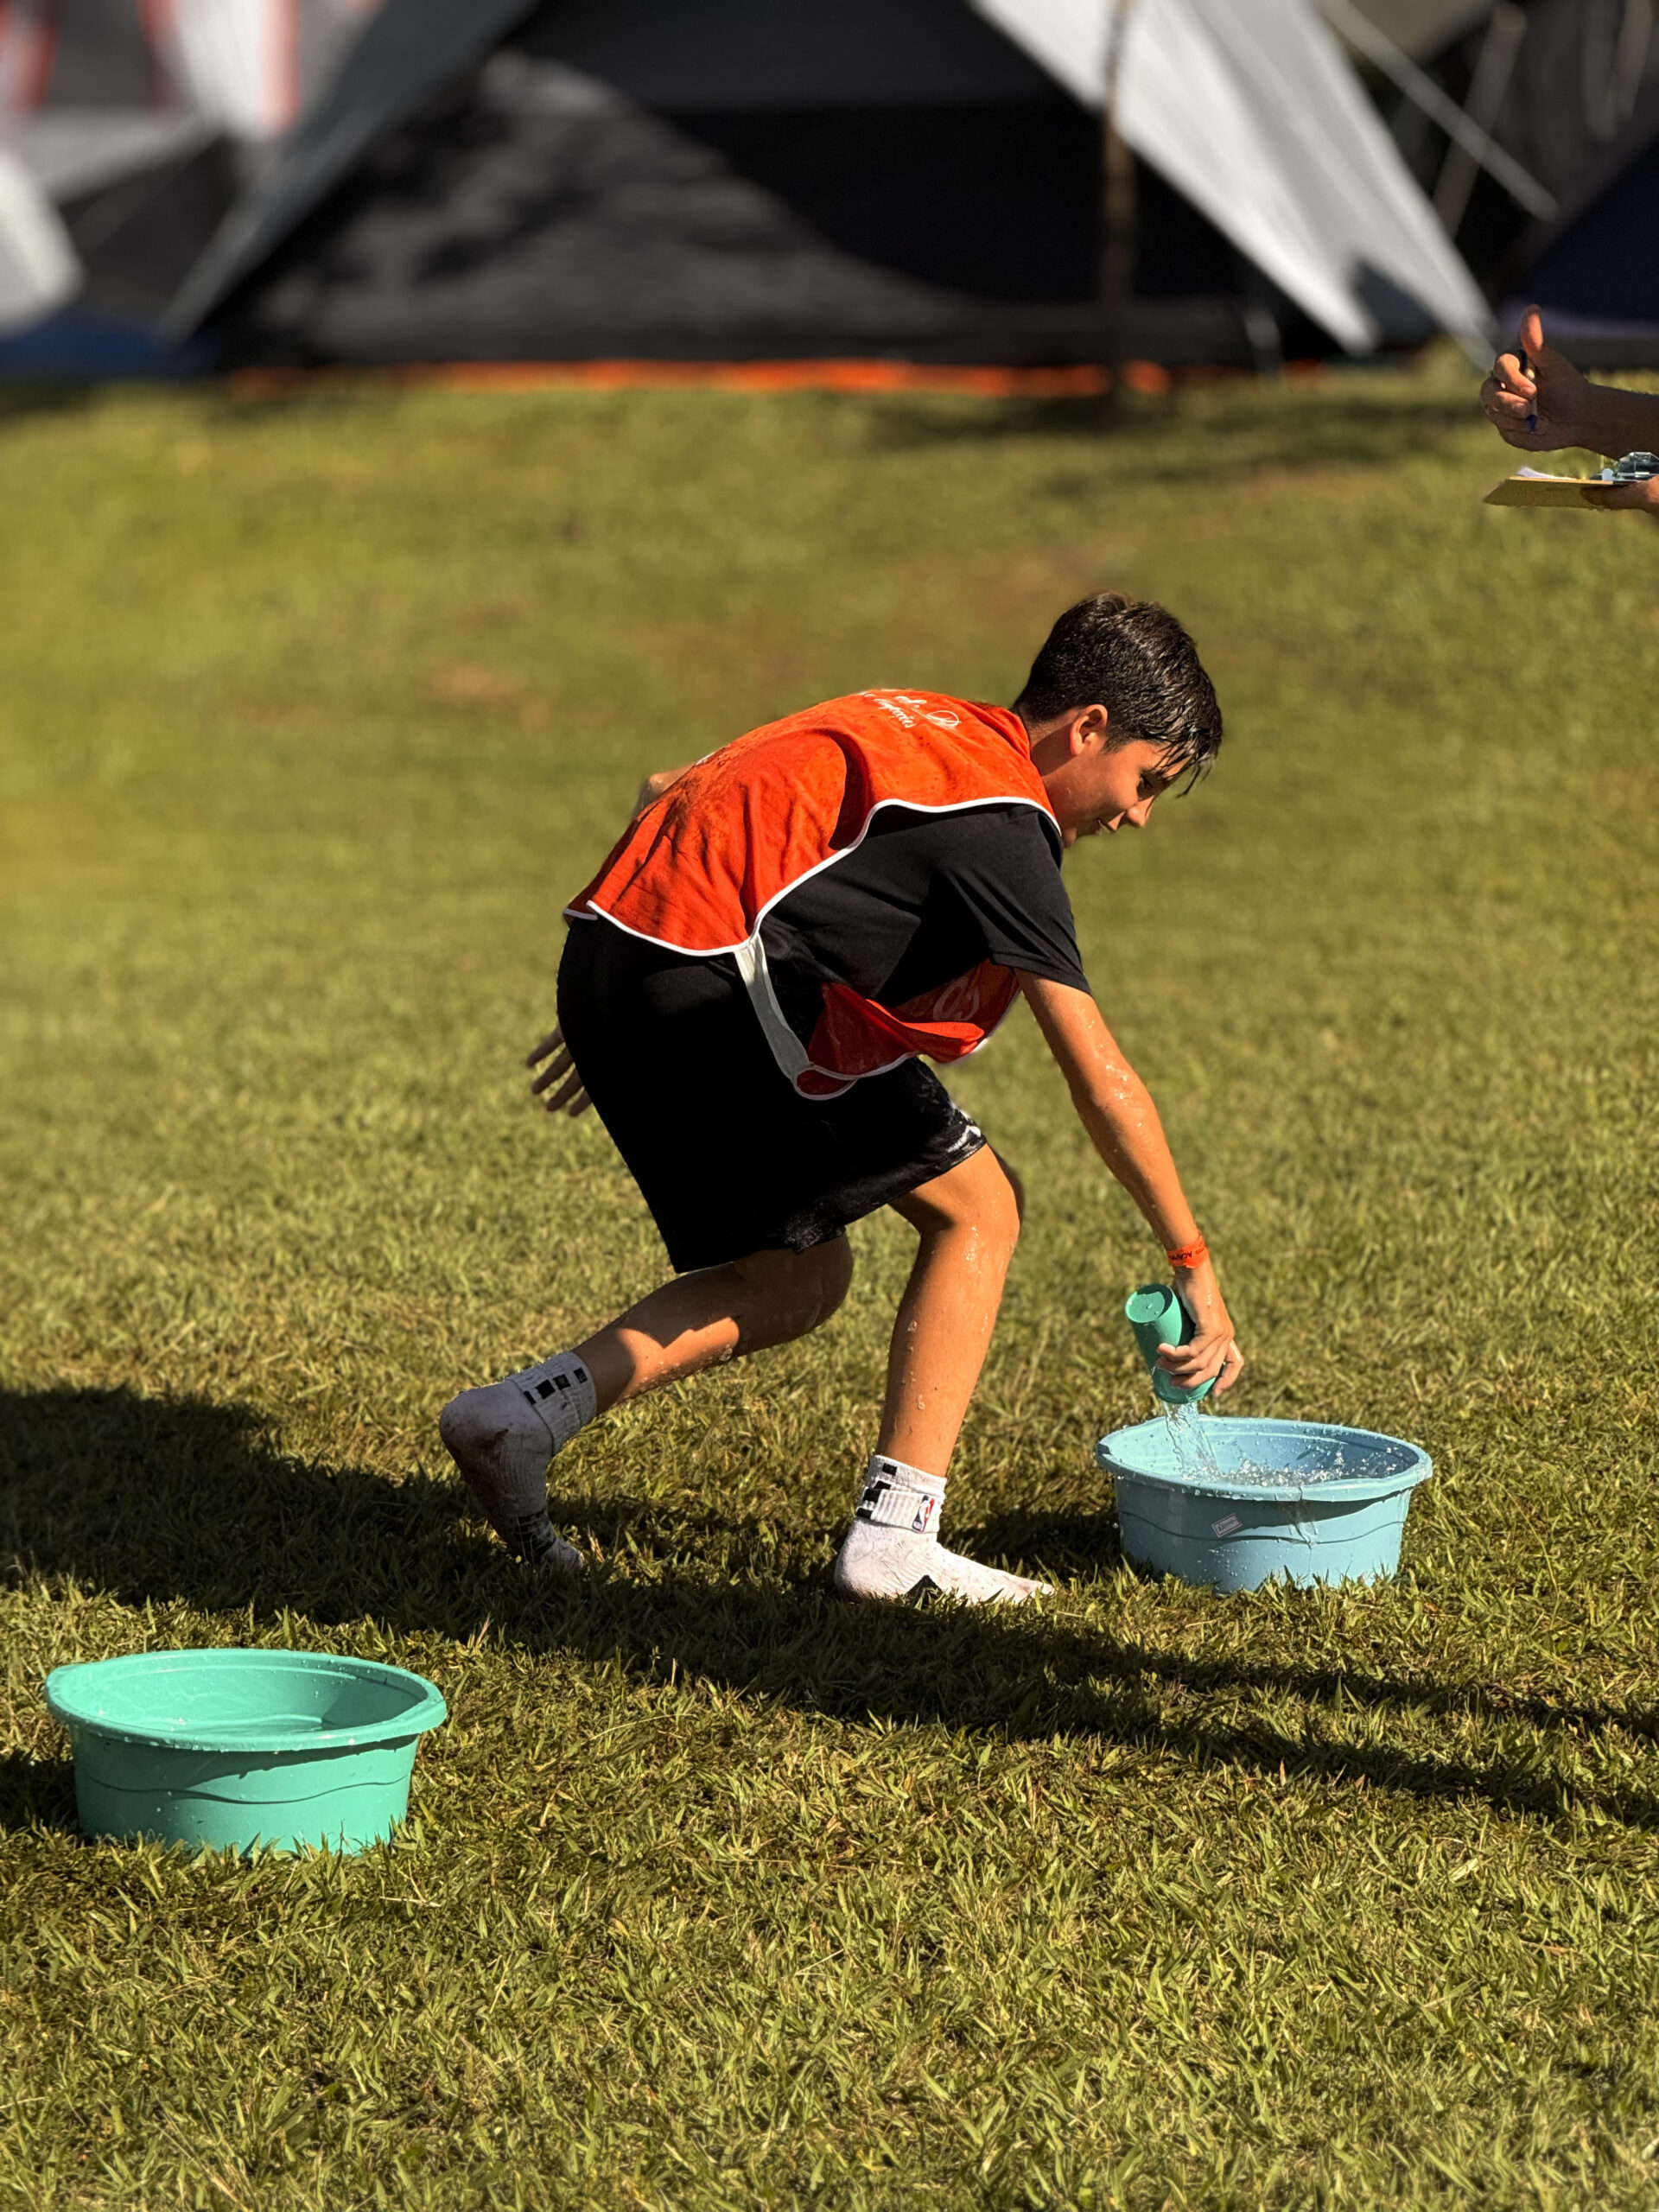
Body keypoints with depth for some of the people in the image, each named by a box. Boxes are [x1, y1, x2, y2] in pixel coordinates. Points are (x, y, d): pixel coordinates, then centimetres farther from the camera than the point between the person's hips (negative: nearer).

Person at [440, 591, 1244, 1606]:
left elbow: (673, 794, 26)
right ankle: (895, 1540, 0)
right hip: (716, 986, -9)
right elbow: (1103, 1082, -8)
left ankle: (523, 1413, 8)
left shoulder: (906, 726, 20)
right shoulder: (1002, 824, -6)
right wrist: (1196, 1265, 0)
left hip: (607, 965, 9)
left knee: (800, 1283, 18)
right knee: (977, 1205, 3)